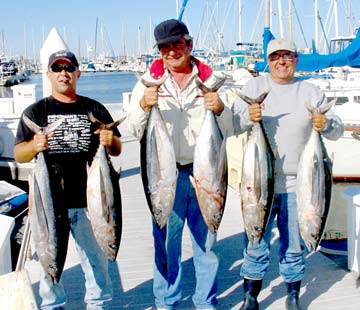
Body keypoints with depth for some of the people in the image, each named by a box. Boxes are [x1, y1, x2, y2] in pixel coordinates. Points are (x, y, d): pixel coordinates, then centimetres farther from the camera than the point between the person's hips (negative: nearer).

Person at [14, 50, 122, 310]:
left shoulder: (95, 109, 10)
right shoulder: (35, 112, 7)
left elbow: (117, 150, 13)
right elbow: (18, 154, 3)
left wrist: (111, 141, -11)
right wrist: (34, 146, -19)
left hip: (88, 200, 1)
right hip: (49, 201, -1)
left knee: (96, 257, 9)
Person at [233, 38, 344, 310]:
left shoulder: (311, 92, 7)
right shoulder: (254, 87, 5)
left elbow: (337, 130, 7)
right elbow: (232, 125, -1)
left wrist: (326, 125, -16)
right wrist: (248, 117, -23)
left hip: (297, 184, 1)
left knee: (294, 246, 9)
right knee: (256, 243, 5)